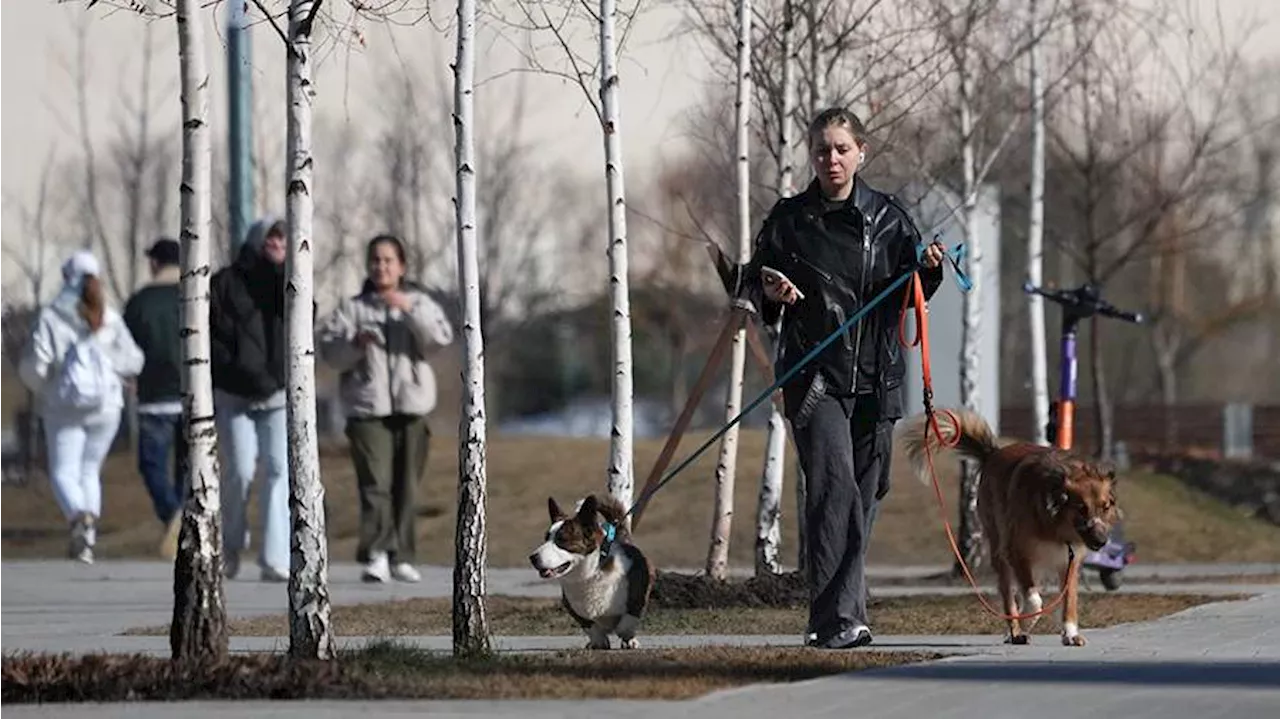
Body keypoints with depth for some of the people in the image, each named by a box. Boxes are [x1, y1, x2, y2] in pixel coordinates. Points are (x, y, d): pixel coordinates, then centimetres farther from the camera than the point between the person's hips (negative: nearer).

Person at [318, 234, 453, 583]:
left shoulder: (419, 303, 13)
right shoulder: (352, 308, 11)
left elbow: (440, 337, -6)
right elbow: (329, 351, 1)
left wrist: (410, 309, -18)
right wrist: (354, 344, -19)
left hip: (411, 409, 2)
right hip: (368, 408, -2)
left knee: (405, 486, 6)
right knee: (375, 483, -15)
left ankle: (400, 557, 15)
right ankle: (376, 555, -24)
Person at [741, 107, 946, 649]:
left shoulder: (888, 217, 8)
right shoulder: (789, 219, 4)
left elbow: (909, 294, 11)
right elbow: (751, 283, 11)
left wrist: (929, 270, -10)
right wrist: (770, 293, -11)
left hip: (875, 377, 3)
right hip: (814, 375, -3)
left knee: (865, 492, 6)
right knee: (834, 485, -18)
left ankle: (831, 618, 17)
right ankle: (838, 618, -23)